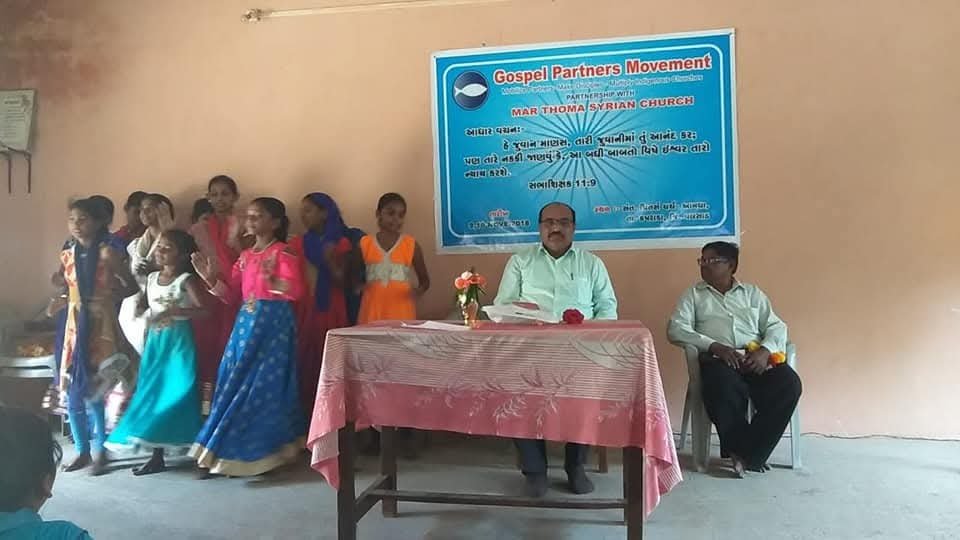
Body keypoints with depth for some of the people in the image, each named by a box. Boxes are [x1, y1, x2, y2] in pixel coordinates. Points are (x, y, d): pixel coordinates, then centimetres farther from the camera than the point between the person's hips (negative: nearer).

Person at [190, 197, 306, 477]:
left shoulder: (283, 253, -8)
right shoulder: (245, 256, 15)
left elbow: (296, 290, -20)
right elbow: (232, 294, 15)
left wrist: (272, 280, -38)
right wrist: (211, 278, 0)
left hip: (274, 324, -7)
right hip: (246, 324, 8)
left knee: (264, 385, -4)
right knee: (235, 383, 7)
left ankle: (264, 452, 10)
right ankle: (232, 452, 18)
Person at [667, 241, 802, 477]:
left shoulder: (753, 293, 21)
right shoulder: (693, 295, 15)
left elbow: (777, 327, 13)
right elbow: (675, 329, 1)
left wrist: (765, 350, -11)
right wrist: (715, 346, -13)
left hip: (756, 360, 3)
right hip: (718, 360, -2)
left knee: (789, 384, -28)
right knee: (724, 388, -37)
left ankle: (748, 452, -13)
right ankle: (742, 449, -11)